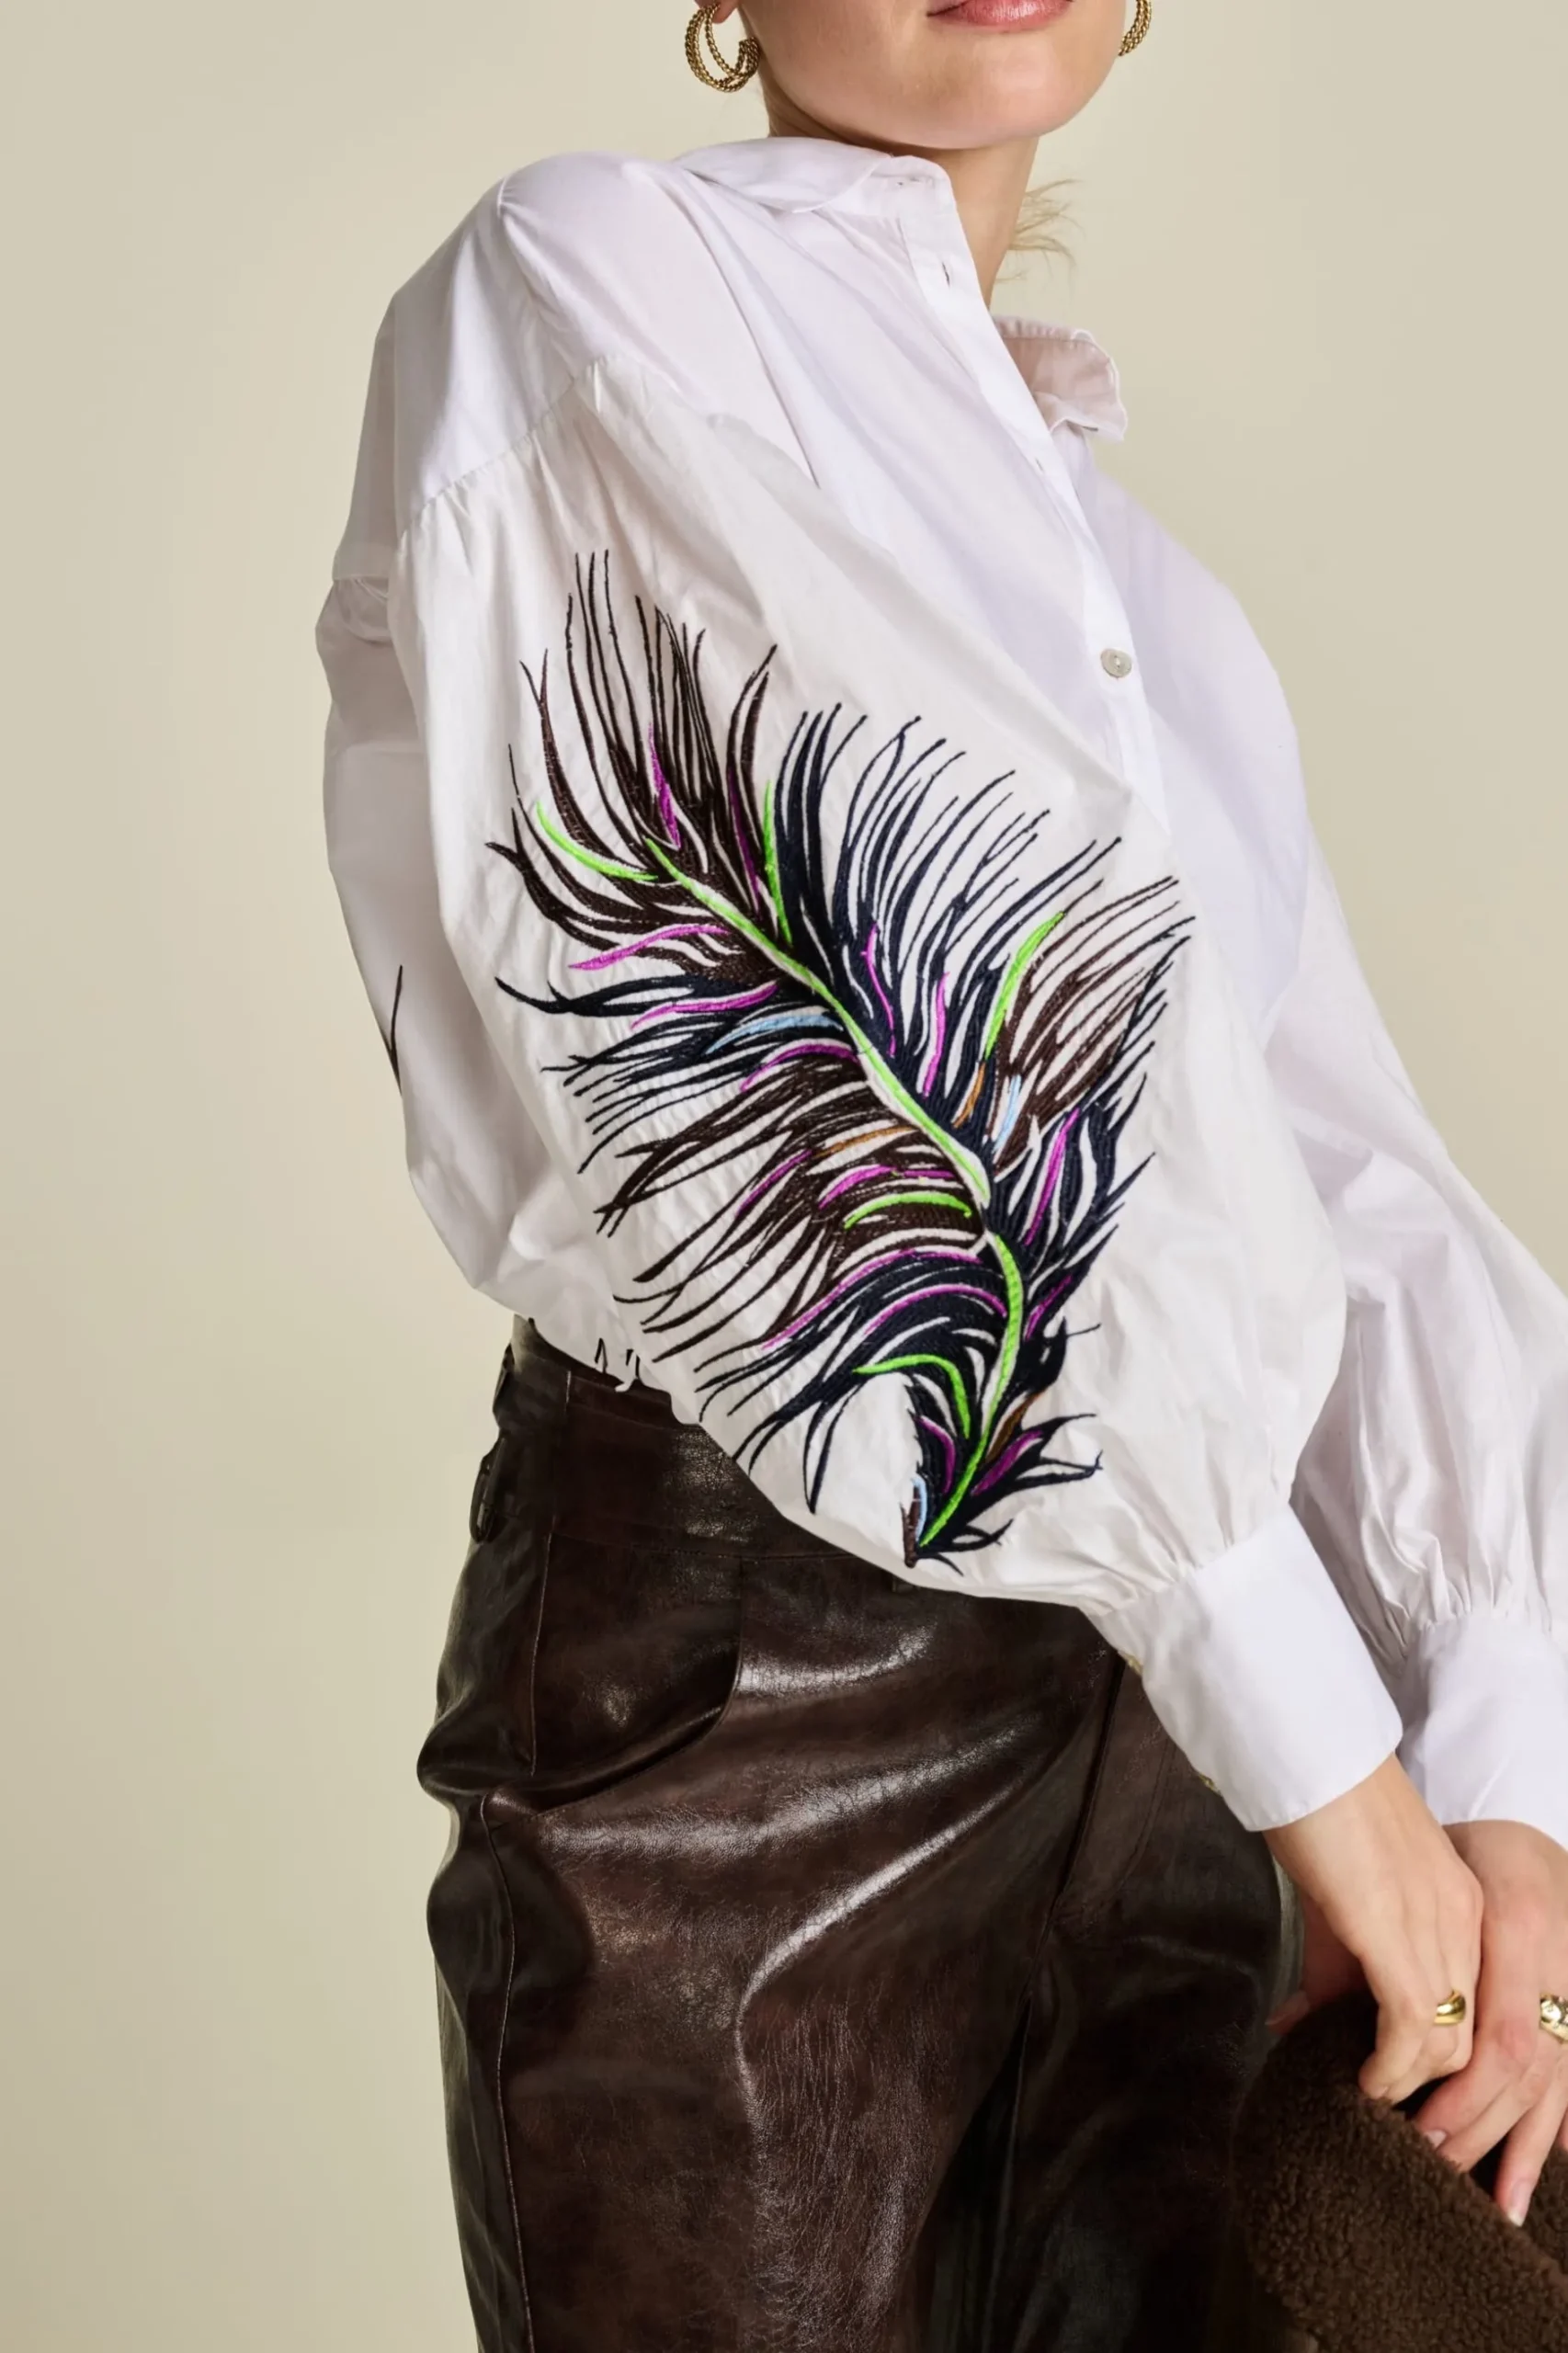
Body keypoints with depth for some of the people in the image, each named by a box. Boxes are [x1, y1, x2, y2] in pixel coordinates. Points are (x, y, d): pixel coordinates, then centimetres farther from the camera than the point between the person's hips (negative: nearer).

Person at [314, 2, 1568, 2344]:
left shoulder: (1118, 548, 16)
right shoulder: (585, 274, -7)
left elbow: (1331, 1152, 6)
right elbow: (942, 996, -16)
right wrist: (1322, 1744, -16)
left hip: (1150, 1684, 7)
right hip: (734, 1682, -7)